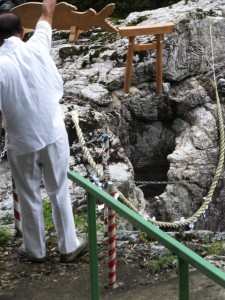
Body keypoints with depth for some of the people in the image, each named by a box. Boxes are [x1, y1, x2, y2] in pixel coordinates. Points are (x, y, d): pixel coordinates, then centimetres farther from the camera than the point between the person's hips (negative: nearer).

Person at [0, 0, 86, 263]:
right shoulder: (36, 48, -7)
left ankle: (35, 250, 29)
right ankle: (69, 246, 25)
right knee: (59, 192, 15)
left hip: (21, 142, -2)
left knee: (29, 197, 14)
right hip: (53, 134, 2)